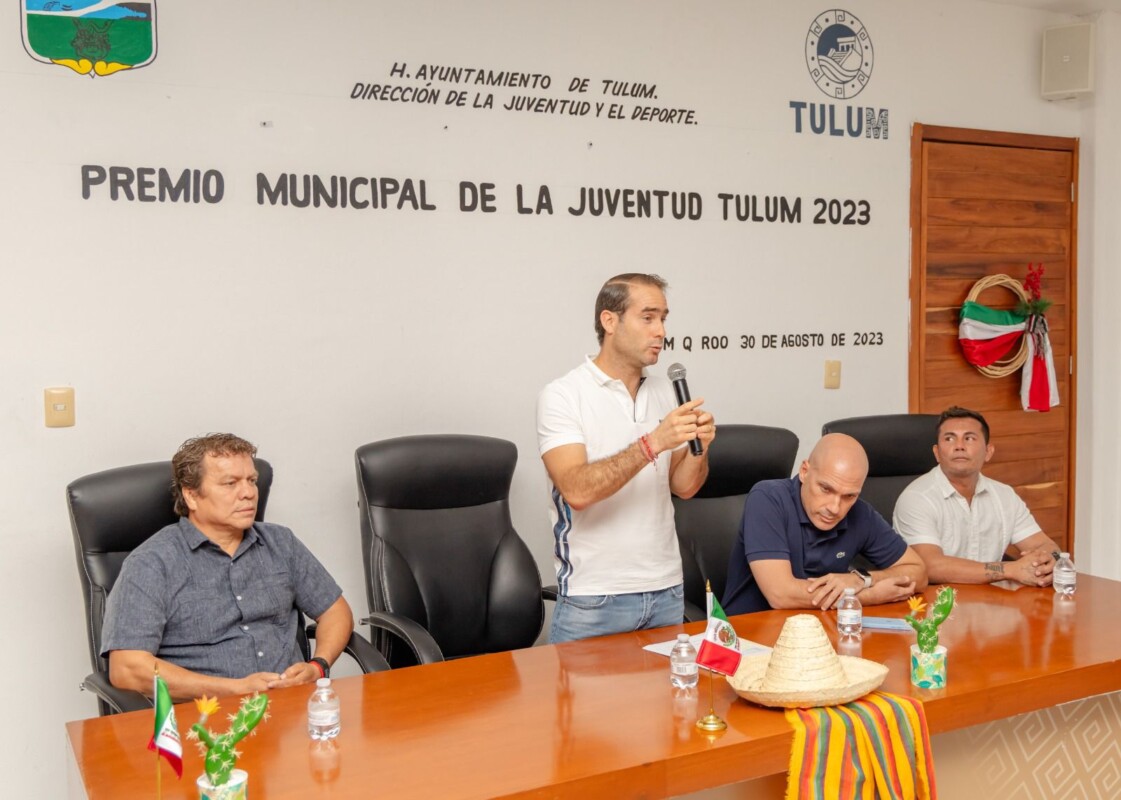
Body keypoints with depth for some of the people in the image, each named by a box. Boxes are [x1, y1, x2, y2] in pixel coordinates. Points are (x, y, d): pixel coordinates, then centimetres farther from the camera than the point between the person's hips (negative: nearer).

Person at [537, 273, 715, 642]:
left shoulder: (664, 392, 7)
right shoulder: (562, 396, -10)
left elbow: (683, 486, 9)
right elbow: (576, 491, -23)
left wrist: (700, 446, -11)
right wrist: (652, 443, -28)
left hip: (666, 591, 5)